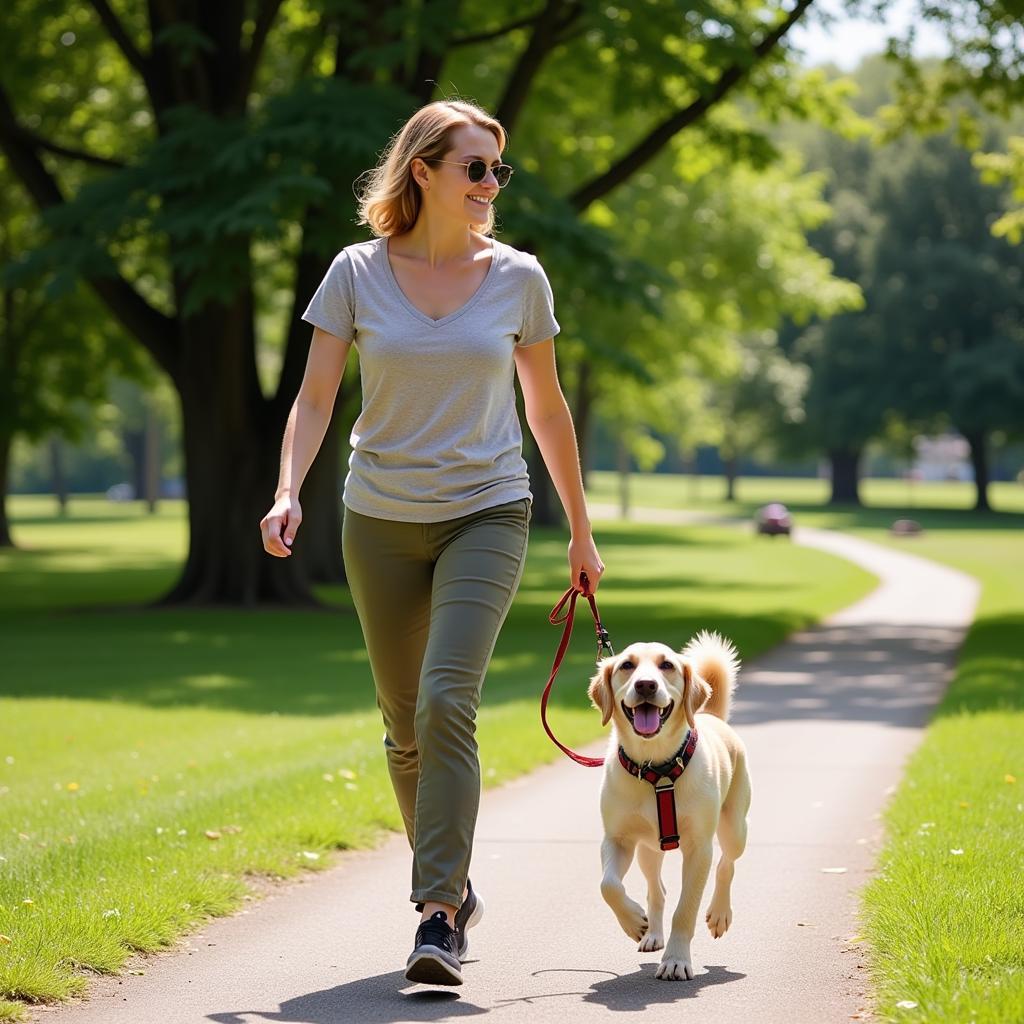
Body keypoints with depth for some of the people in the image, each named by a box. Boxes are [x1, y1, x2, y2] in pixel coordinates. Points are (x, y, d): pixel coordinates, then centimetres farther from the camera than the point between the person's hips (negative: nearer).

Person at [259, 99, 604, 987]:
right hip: (381, 520, 2)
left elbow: (548, 410, 9)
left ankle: (440, 914, -19)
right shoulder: (358, 273, -2)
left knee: (447, 698, -20)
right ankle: (454, 886, 30)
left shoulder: (518, 278, 0)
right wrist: (289, 493, -19)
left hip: (486, 514, -2)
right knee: (404, 723, 9)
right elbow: (316, 397, -2)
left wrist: (581, 533, 14)